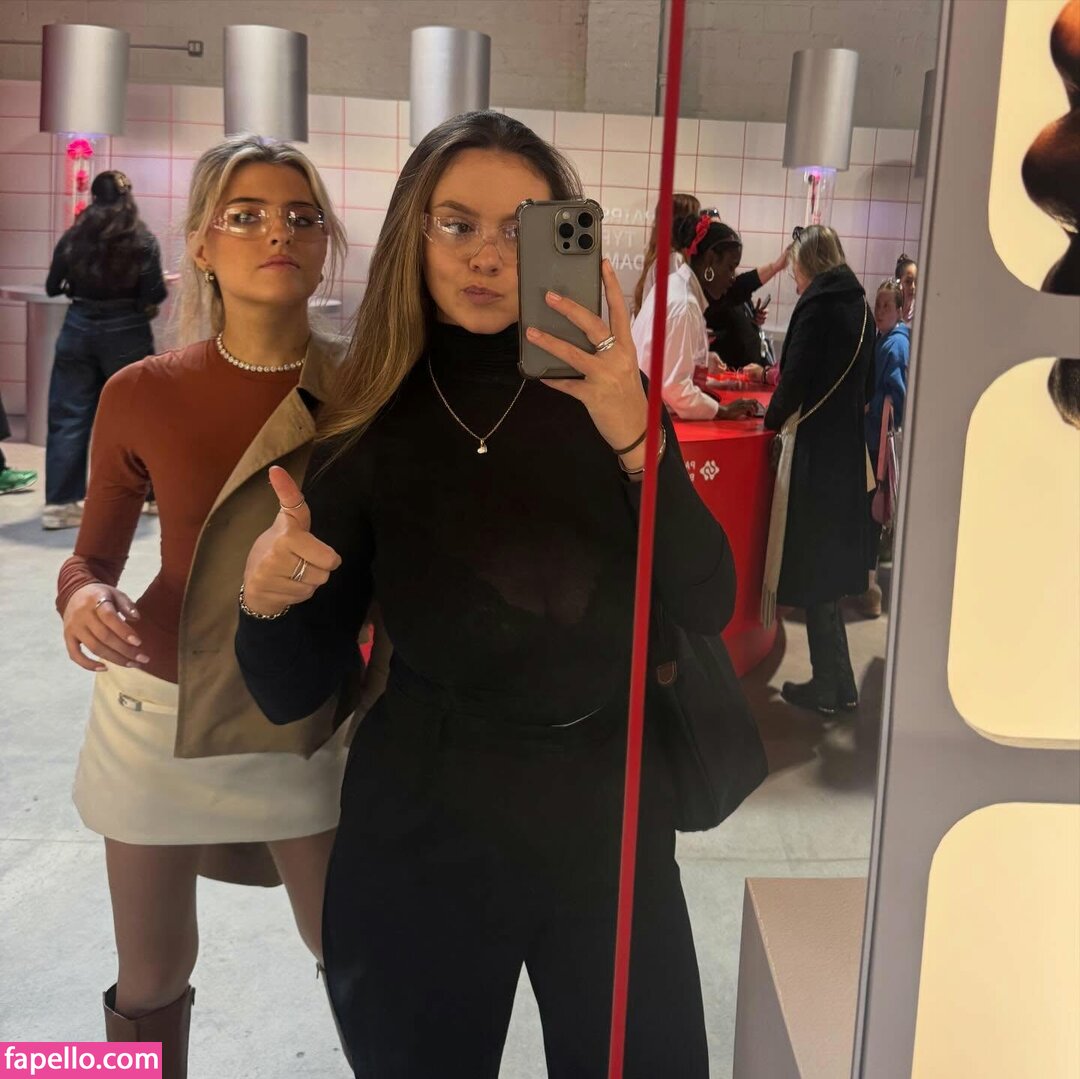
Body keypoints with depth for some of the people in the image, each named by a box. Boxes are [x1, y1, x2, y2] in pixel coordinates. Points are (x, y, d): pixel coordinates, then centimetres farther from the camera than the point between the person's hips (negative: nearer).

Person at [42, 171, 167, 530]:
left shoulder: (73, 236, 2)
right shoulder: (142, 239, -5)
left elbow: (53, 287, 7)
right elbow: (154, 294, -11)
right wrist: (154, 291, 12)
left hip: (79, 328, 2)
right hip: (126, 332, -1)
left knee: (68, 417, 4)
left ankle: (59, 504, 1)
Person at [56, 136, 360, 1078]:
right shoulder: (142, 396, -7)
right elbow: (94, 554, 4)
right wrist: (83, 597, -18)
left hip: (308, 719, 0)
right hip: (159, 709, 1)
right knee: (151, 982, 13)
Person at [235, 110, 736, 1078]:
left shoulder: (603, 399, -4)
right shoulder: (369, 427, -5)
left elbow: (709, 608, -15)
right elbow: (293, 692, -3)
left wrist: (634, 441, -29)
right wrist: (266, 600, -25)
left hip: (607, 810, 1)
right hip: (424, 826, 0)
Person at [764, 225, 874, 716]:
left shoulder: (817, 305, -12)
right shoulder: (860, 307, 10)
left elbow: (796, 377, -15)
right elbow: (866, 381, 15)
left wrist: (772, 418, 1)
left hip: (815, 448, -7)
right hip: (848, 446, 8)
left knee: (813, 566, 1)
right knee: (834, 560, 15)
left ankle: (831, 685, 7)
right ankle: (836, 680, 21)